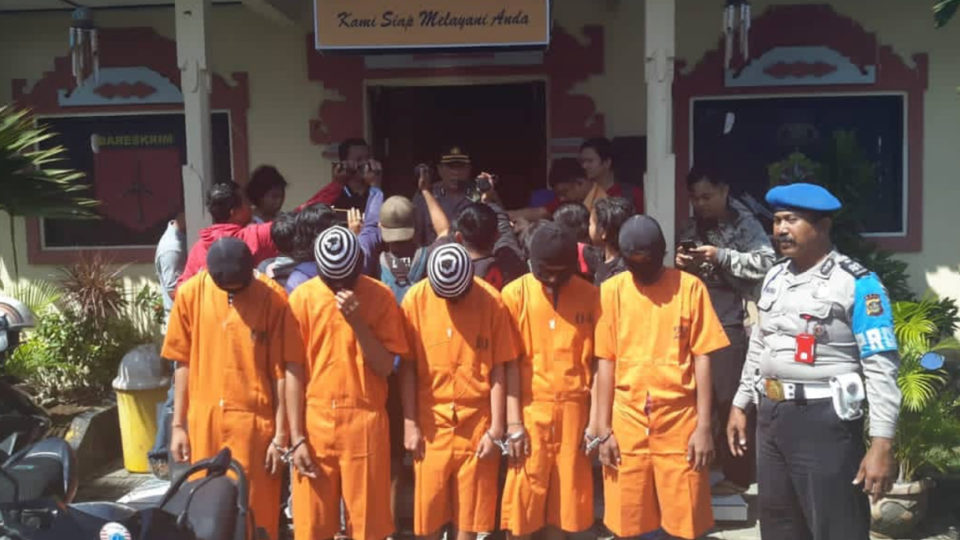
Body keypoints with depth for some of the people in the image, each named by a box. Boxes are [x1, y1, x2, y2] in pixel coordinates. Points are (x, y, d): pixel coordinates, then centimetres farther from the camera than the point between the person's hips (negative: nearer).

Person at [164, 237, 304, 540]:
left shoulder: (273, 298, -10)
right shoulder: (190, 293, -2)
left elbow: (280, 371, -6)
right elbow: (183, 363, 5)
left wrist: (281, 434, -6)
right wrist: (178, 425, 5)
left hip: (255, 421, -2)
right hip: (204, 421, 3)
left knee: (256, 511, 6)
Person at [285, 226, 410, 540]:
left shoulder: (380, 296, -2)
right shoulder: (302, 297, -2)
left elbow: (385, 367, -5)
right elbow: (294, 371, -2)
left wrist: (358, 322, -18)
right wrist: (297, 438, -5)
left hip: (365, 423, 0)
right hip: (315, 422, 1)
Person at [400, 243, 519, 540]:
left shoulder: (492, 301, -7)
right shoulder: (416, 299, -6)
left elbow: (497, 369, -4)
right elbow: (407, 366, -2)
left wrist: (496, 428, -5)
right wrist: (410, 424, -4)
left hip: (477, 424, 0)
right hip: (431, 424, 0)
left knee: (469, 514, 8)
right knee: (428, 512, 7)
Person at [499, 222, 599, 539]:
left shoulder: (589, 295, 1)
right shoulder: (515, 294, -4)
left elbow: (596, 361, 3)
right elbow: (509, 361, -5)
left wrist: (597, 420, 1)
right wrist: (513, 421, -9)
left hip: (574, 410, 2)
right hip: (530, 409, -2)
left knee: (565, 494, 9)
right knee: (522, 497, 3)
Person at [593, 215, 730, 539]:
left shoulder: (690, 287, 0)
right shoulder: (611, 291, 2)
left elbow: (701, 358, 0)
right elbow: (606, 361, 3)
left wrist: (704, 426, -5)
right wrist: (603, 428, 0)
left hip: (680, 422, -1)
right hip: (627, 424, 1)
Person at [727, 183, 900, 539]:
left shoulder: (856, 283, -13)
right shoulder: (774, 277, 10)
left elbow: (881, 368, -16)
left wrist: (882, 444, -21)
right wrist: (740, 404, 18)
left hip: (824, 420, -7)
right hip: (771, 416, 7)